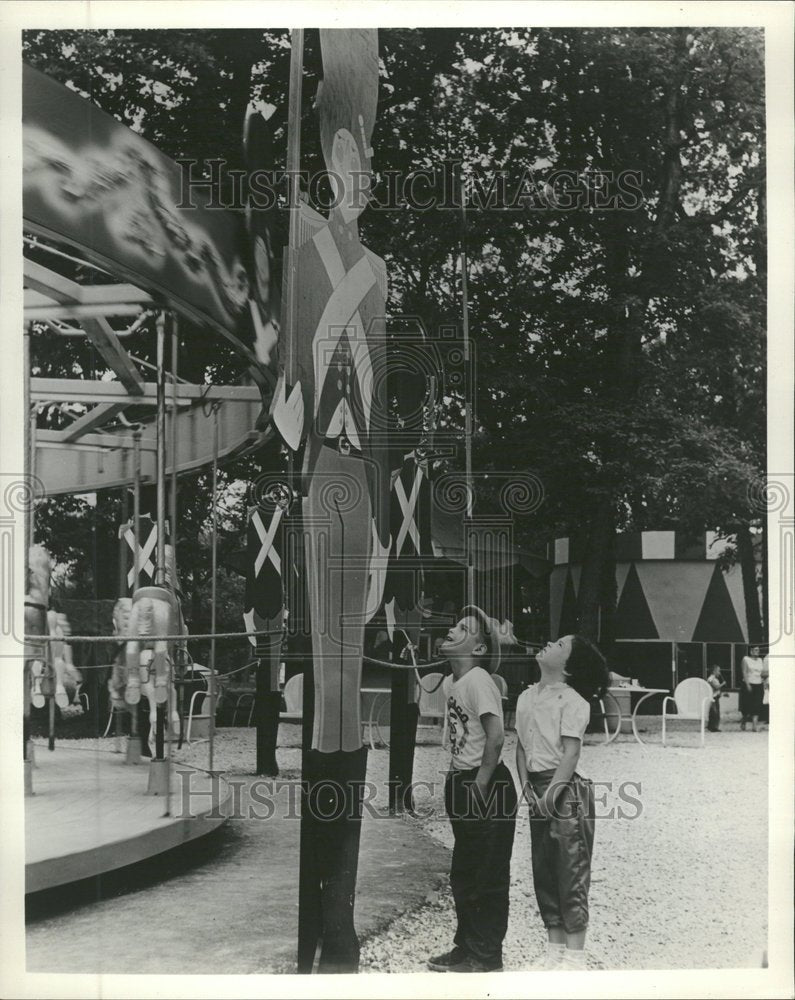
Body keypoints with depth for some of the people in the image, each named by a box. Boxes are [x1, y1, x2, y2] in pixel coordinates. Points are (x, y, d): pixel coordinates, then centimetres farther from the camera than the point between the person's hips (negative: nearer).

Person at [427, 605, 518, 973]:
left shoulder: (478, 681, -17)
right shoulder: (451, 682, 10)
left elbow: (496, 736, -23)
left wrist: (480, 784, -19)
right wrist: (455, 779, 11)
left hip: (486, 785, -10)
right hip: (462, 782, 10)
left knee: (488, 875, 0)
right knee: (463, 874, 17)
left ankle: (486, 956, 8)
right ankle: (466, 946, 28)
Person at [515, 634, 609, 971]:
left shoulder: (572, 701, -9)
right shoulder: (526, 698, 11)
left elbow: (570, 754, -14)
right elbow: (521, 747, 13)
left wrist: (550, 795, -18)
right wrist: (526, 786, 1)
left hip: (566, 788, -7)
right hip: (538, 790, 7)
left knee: (572, 875, -4)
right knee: (544, 874, 11)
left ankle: (575, 956, 1)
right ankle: (554, 952, 20)